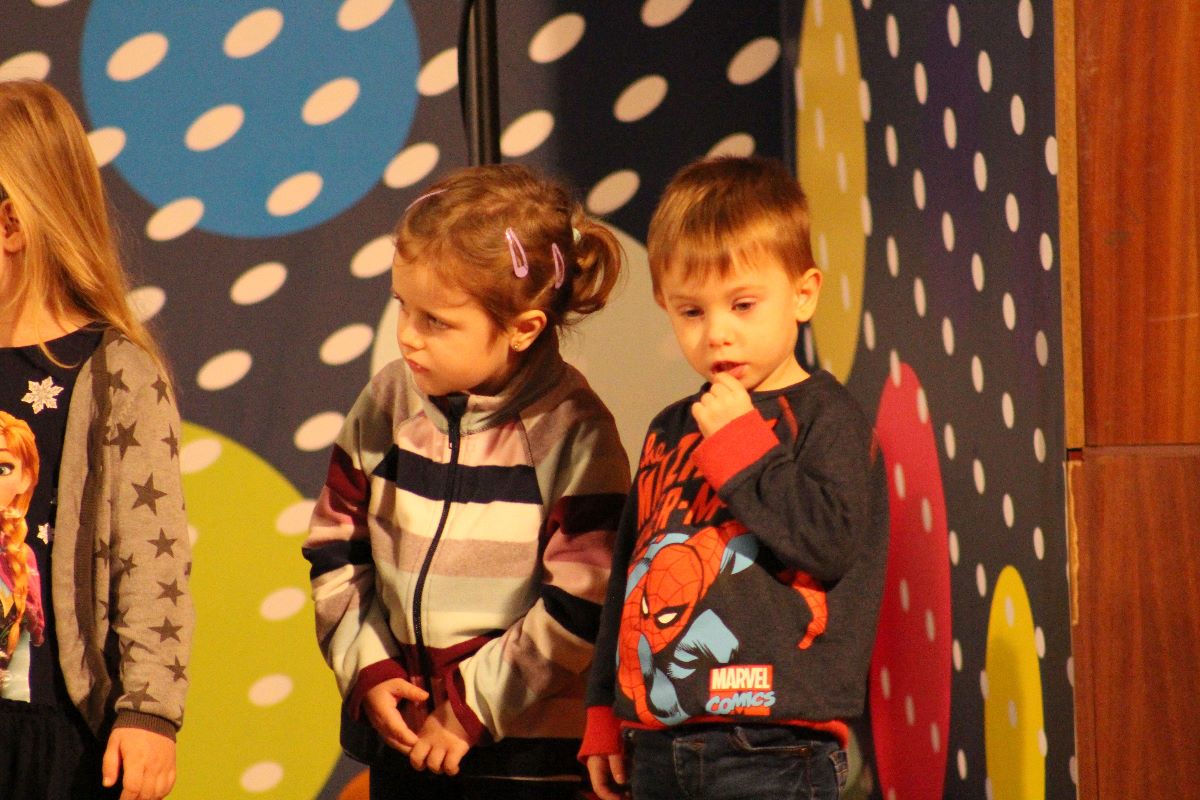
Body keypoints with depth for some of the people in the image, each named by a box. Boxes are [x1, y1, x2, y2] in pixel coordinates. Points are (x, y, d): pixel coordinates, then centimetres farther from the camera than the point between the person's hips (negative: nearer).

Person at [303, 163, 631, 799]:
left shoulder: (571, 431, -13)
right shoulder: (387, 403, 3)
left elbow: (581, 606, -16)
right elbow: (335, 548, 9)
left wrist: (471, 705, -13)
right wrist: (369, 670, -3)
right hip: (399, 738, 5)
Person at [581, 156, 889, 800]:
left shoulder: (827, 419, -3)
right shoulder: (669, 432, 16)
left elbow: (831, 542, -19)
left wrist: (740, 444, -14)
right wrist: (604, 714, 18)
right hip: (656, 745, 7)